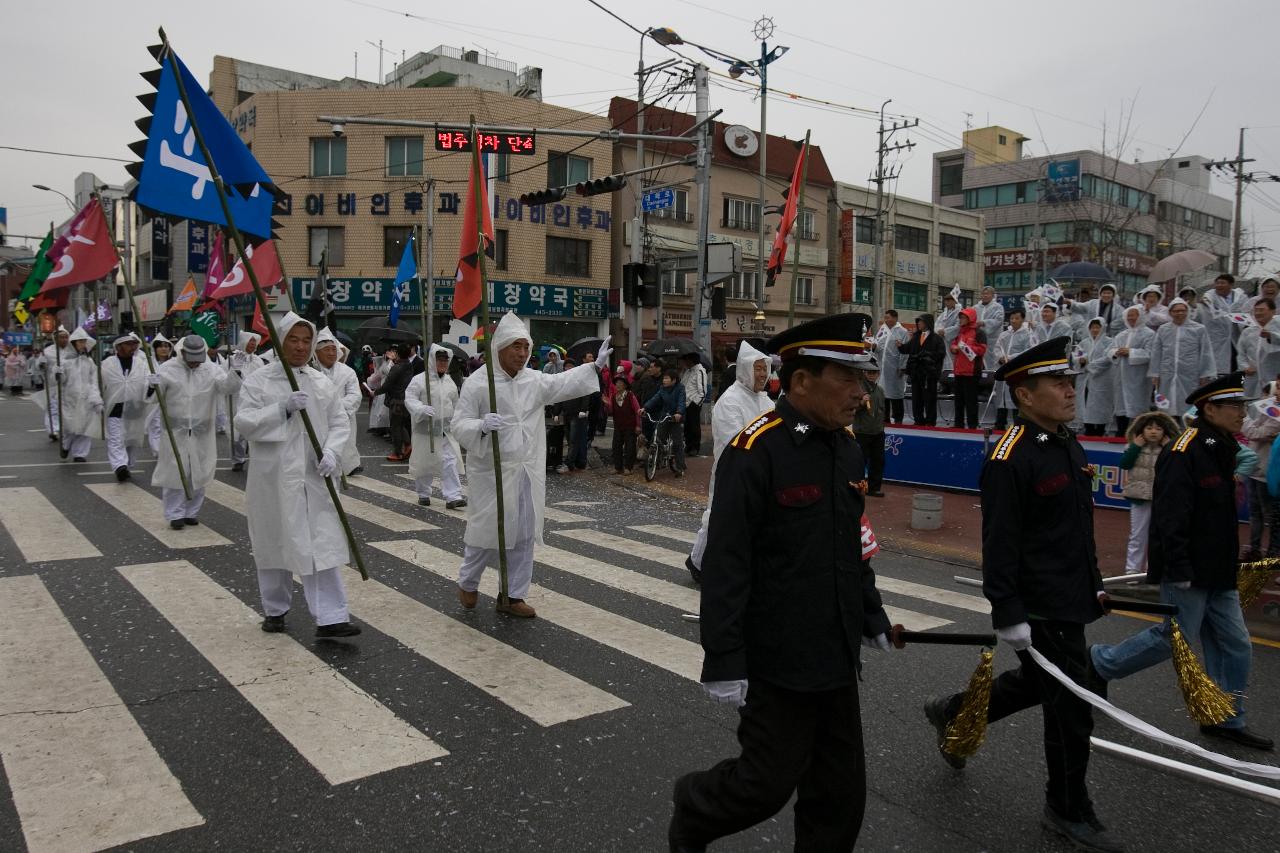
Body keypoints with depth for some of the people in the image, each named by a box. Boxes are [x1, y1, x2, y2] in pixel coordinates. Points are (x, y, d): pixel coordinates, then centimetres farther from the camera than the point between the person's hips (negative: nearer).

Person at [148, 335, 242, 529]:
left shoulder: (211, 369, 2)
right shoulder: (168, 369, -1)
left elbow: (227, 387, -10)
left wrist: (234, 372, -28)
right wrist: (152, 386, -26)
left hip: (202, 434, 2)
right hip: (175, 432, -2)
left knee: (198, 475, 10)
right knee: (174, 473, 1)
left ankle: (191, 513, 24)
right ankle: (175, 514, 12)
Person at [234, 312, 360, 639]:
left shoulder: (322, 383, 7)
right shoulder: (258, 380, -2)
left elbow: (340, 422, 6)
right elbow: (244, 421, -9)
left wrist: (331, 452, -11)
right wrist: (282, 408, -21)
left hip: (314, 476, 2)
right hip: (274, 477, -2)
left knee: (323, 543, -4)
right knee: (275, 541, 11)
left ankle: (331, 618, -3)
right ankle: (275, 609, 30)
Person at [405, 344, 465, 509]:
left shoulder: (449, 381, 11)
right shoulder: (419, 380, -7)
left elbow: (455, 404, 21)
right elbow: (410, 399, -14)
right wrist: (422, 409, -31)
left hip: (446, 430, 4)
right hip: (426, 429, -4)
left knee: (450, 462, -5)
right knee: (425, 463, 9)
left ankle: (453, 496, -7)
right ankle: (423, 494, 27)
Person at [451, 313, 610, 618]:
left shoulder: (534, 380, 6)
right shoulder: (477, 382, -10)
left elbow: (564, 383, 15)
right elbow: (458, 425, -11)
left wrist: (595, 365, 4)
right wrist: (481, 425, -31)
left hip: (528, 472, 6)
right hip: (493, 472, -5)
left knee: (524, 534, 9)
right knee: (487, 530, 4)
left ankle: (512, 596, 22)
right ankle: (467, 583, 30)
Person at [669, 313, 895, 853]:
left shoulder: (847, 448, 5)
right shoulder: (755, 452, -19)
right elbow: (725, 566, -20)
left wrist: (872, 618, 20)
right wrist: (724, 662, -20)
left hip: (837, 659, 8)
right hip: (777, 662, -7)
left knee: (841, 790, 14)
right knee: (769, 783, 5)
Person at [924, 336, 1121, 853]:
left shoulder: (1070, 446, 8)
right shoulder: (1009, 460, -21)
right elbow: (999, 543, -22)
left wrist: (1095, 583, 21)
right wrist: (1007, 615, -22)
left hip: (1072, 599, 9)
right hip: (1040, 608, -9)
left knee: (1035, 683, 22)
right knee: (1070, 707, 3)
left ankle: (953, 714, 42)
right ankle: (1069, 810, 23)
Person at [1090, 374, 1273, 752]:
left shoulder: (1221, 451, 12)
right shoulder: (1184, 452, -18)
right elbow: (1171, 517, -24)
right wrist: (1179, 570, -26)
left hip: (1217, 575, 9)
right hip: (1187, 575, -9)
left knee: (1235, 645, 11)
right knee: (1176, 639, -1)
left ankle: (1228, 720, 24)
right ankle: (1098, 663, 16)